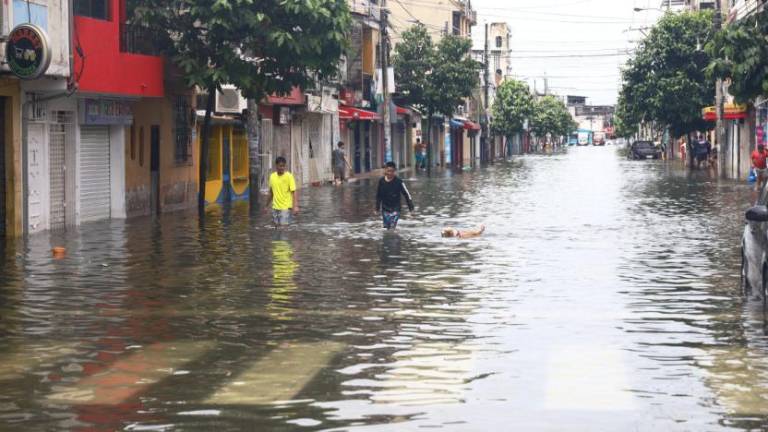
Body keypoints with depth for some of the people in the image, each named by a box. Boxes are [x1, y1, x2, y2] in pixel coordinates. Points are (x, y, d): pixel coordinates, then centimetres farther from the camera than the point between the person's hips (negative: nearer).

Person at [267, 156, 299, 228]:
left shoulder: (289, 176, -10)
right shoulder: (272, 176, 5)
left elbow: (294, 192, -13)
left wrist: (295, 206, -24)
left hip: (285, 208, -5)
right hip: (275, 207, 5)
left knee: (284, 227, -10)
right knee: (277, 226, 8)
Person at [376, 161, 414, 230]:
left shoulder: (398, 182, -15)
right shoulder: (381, 181, -5)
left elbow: (406, 194, -6)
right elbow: (378, 195, 10)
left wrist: (411, 206, -3)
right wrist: (377, 207, 17)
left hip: (395, 209, -4)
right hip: (385, 209, 4)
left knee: (392, 227, -14)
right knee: (386, 226, 9)